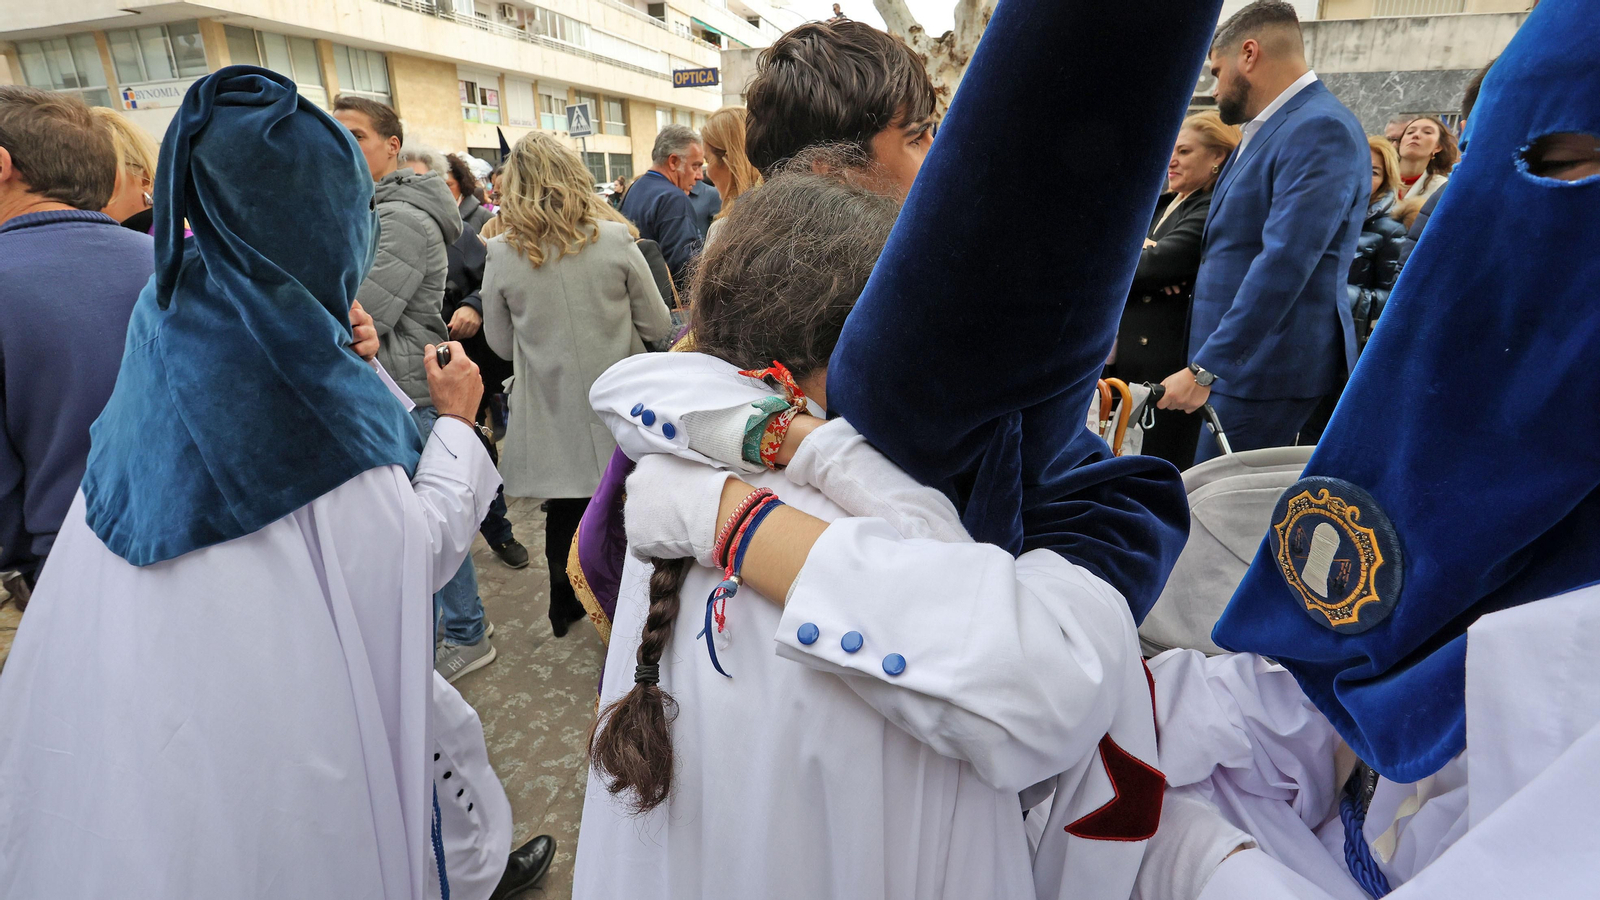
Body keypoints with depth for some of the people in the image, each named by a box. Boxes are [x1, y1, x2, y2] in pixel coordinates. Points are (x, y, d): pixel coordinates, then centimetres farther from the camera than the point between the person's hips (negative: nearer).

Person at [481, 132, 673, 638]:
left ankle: (565, 609, 37)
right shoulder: (616, 240, -9)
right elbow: (659, 326, -3)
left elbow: (502, 345, 3)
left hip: (553, 416, 1)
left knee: (564, 513, 18)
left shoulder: (502, 254, -7)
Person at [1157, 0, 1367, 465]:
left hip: (1267, 365, -9)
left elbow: (1284, 263, -24)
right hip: (1241, 358, 9)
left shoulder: (1320, 129, -14)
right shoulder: (1267, 127, 18)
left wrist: (1204, 368, -26)